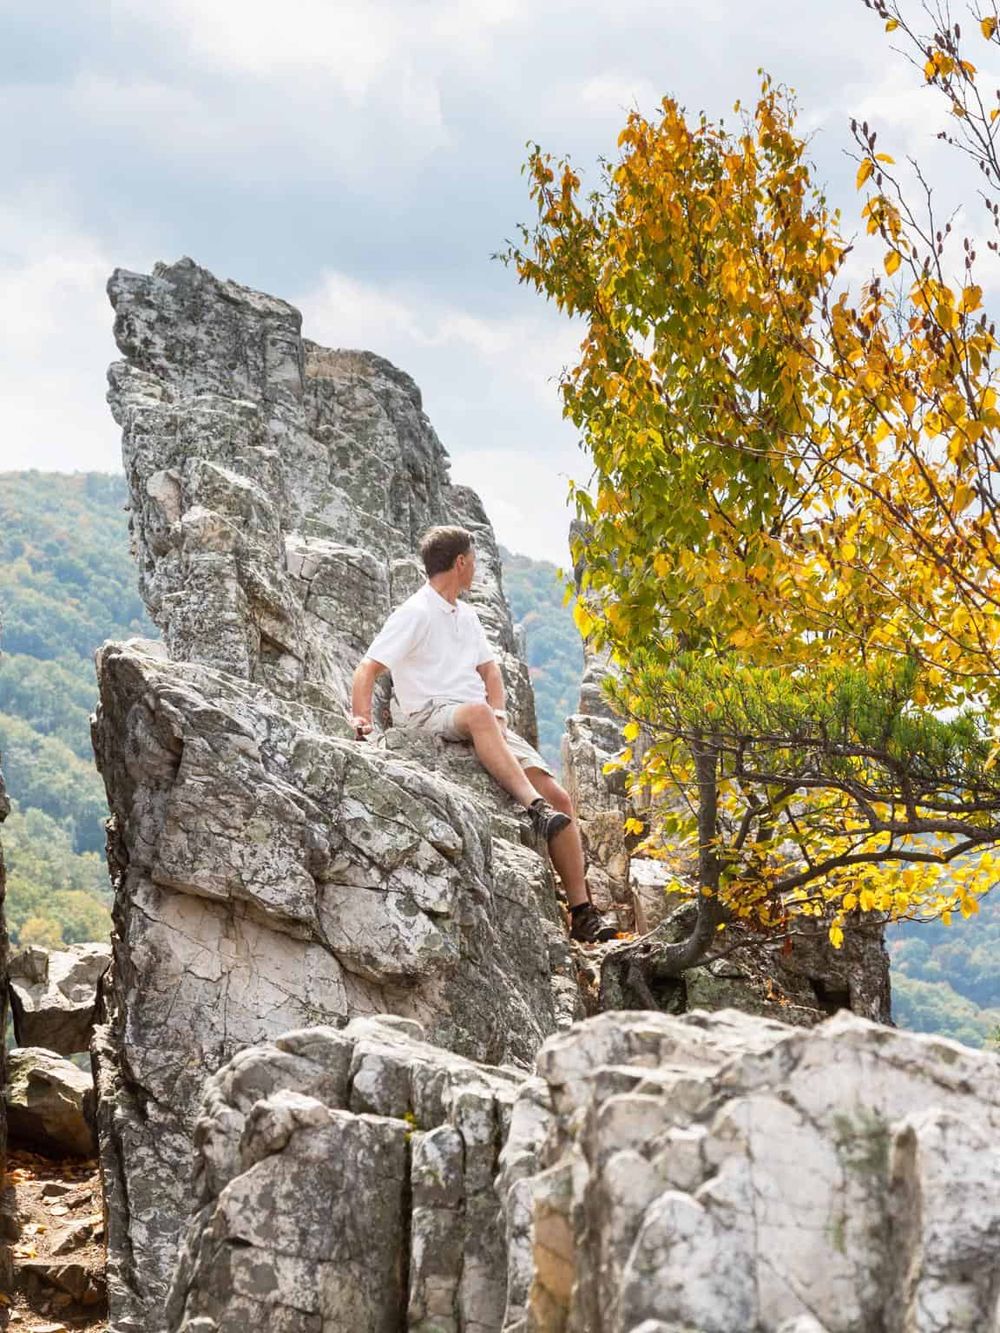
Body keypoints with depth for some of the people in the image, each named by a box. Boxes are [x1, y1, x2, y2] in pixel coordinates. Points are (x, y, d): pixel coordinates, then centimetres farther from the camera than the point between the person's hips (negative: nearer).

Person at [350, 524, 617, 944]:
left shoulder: (466, 615, 23)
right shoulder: (415, 613, -1)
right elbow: (367, 669, -8)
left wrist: (499, 713, 4)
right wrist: (361, 718, -26)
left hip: (483, 723, 7)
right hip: (431, 717, -7)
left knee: (559, 796, -10)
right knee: (478, 713, -43)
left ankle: (582, 914, -10)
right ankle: (535, 808, -53)